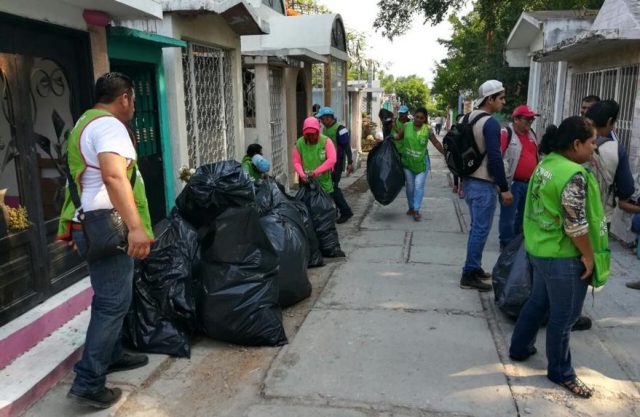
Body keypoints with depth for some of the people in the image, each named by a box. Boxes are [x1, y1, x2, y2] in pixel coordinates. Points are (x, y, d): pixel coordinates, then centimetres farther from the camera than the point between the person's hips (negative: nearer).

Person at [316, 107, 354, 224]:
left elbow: (347, 147, -16)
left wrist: (350, 162, -19)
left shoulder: (340, 129, -14)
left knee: (333, 187, -9)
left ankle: (346, 212, 1)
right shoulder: (325, 129, 13)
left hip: (337, 163, -9)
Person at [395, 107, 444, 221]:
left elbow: (436, 143, 0)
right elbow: (399, 136, 10)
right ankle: (411, 207, 27)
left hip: (421, 162, -2)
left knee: (419, 185, -6)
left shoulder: (427, 129, -7)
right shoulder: (407, 126, -3)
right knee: (409, 185, 12)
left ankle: (416, 210, 0)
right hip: (407, 161, 2)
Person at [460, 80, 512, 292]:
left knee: (476, 227, 18)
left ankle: (474, 267, 26)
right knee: (481, 229, -3)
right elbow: (495, 158, -20)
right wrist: (504, 188, -15)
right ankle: (469, 274, 0)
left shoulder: (468, 119, 12)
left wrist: (459, 180, 22)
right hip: (483, 184, -9)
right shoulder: (490, 123, -16)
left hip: (469, 181, 9)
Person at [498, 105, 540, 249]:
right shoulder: (506, 134, -11)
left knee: (524, 215, 17)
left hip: (529, 183, 8)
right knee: (508, 216, -3)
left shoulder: (532, 134, 14)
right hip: (512, 183, -8)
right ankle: (506, 244, 8)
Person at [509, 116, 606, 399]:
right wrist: (588, 255, -11)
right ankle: (560, 372, 23)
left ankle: (520, 348, 39)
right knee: (564, 315, 7)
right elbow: (575, 224, -24)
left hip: (539, 248, 9)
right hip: (563, 257, -9)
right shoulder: (574, 175, -24)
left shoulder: (546, 164, 5)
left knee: (538, 301, 24)